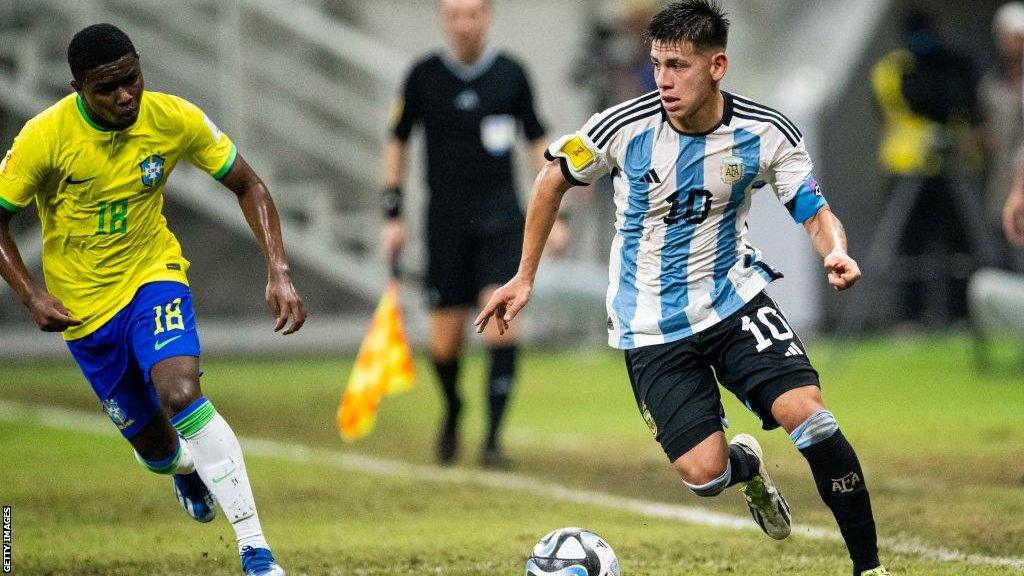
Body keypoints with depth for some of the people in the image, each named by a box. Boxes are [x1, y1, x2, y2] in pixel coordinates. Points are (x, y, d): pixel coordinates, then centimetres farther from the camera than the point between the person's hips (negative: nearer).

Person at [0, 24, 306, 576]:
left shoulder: (174, 119, -16)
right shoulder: (46, 137, -20)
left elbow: (248, 187, -4)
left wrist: (278, 272, -15)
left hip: (153, 276, 0)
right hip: (84, 306, 1)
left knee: (182, 394, -29)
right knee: (155, 447, 7)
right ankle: (186, 469, 49)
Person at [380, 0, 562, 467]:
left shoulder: (510, 74, 2)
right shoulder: (424, 76, 0)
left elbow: (537, 142, 11)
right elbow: (397, 142, 11)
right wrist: (393, 213, 6)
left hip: (501, 217, 0)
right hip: (446, 219, 1)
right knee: (444, 344, 2)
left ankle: (493, 437, -13)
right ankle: (452, 411, 34)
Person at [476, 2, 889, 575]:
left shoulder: (767, 133, -13)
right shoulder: (625, 126, -15)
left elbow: (817, 213, -4)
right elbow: (554, 180, 3)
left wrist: (836, 252, -29)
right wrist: (525, 278, 7)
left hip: (735, 296, 1)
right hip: (652, 327, -1)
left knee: (809, 415, -23)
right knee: (704, 473, -13)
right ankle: (748, 466, 28)